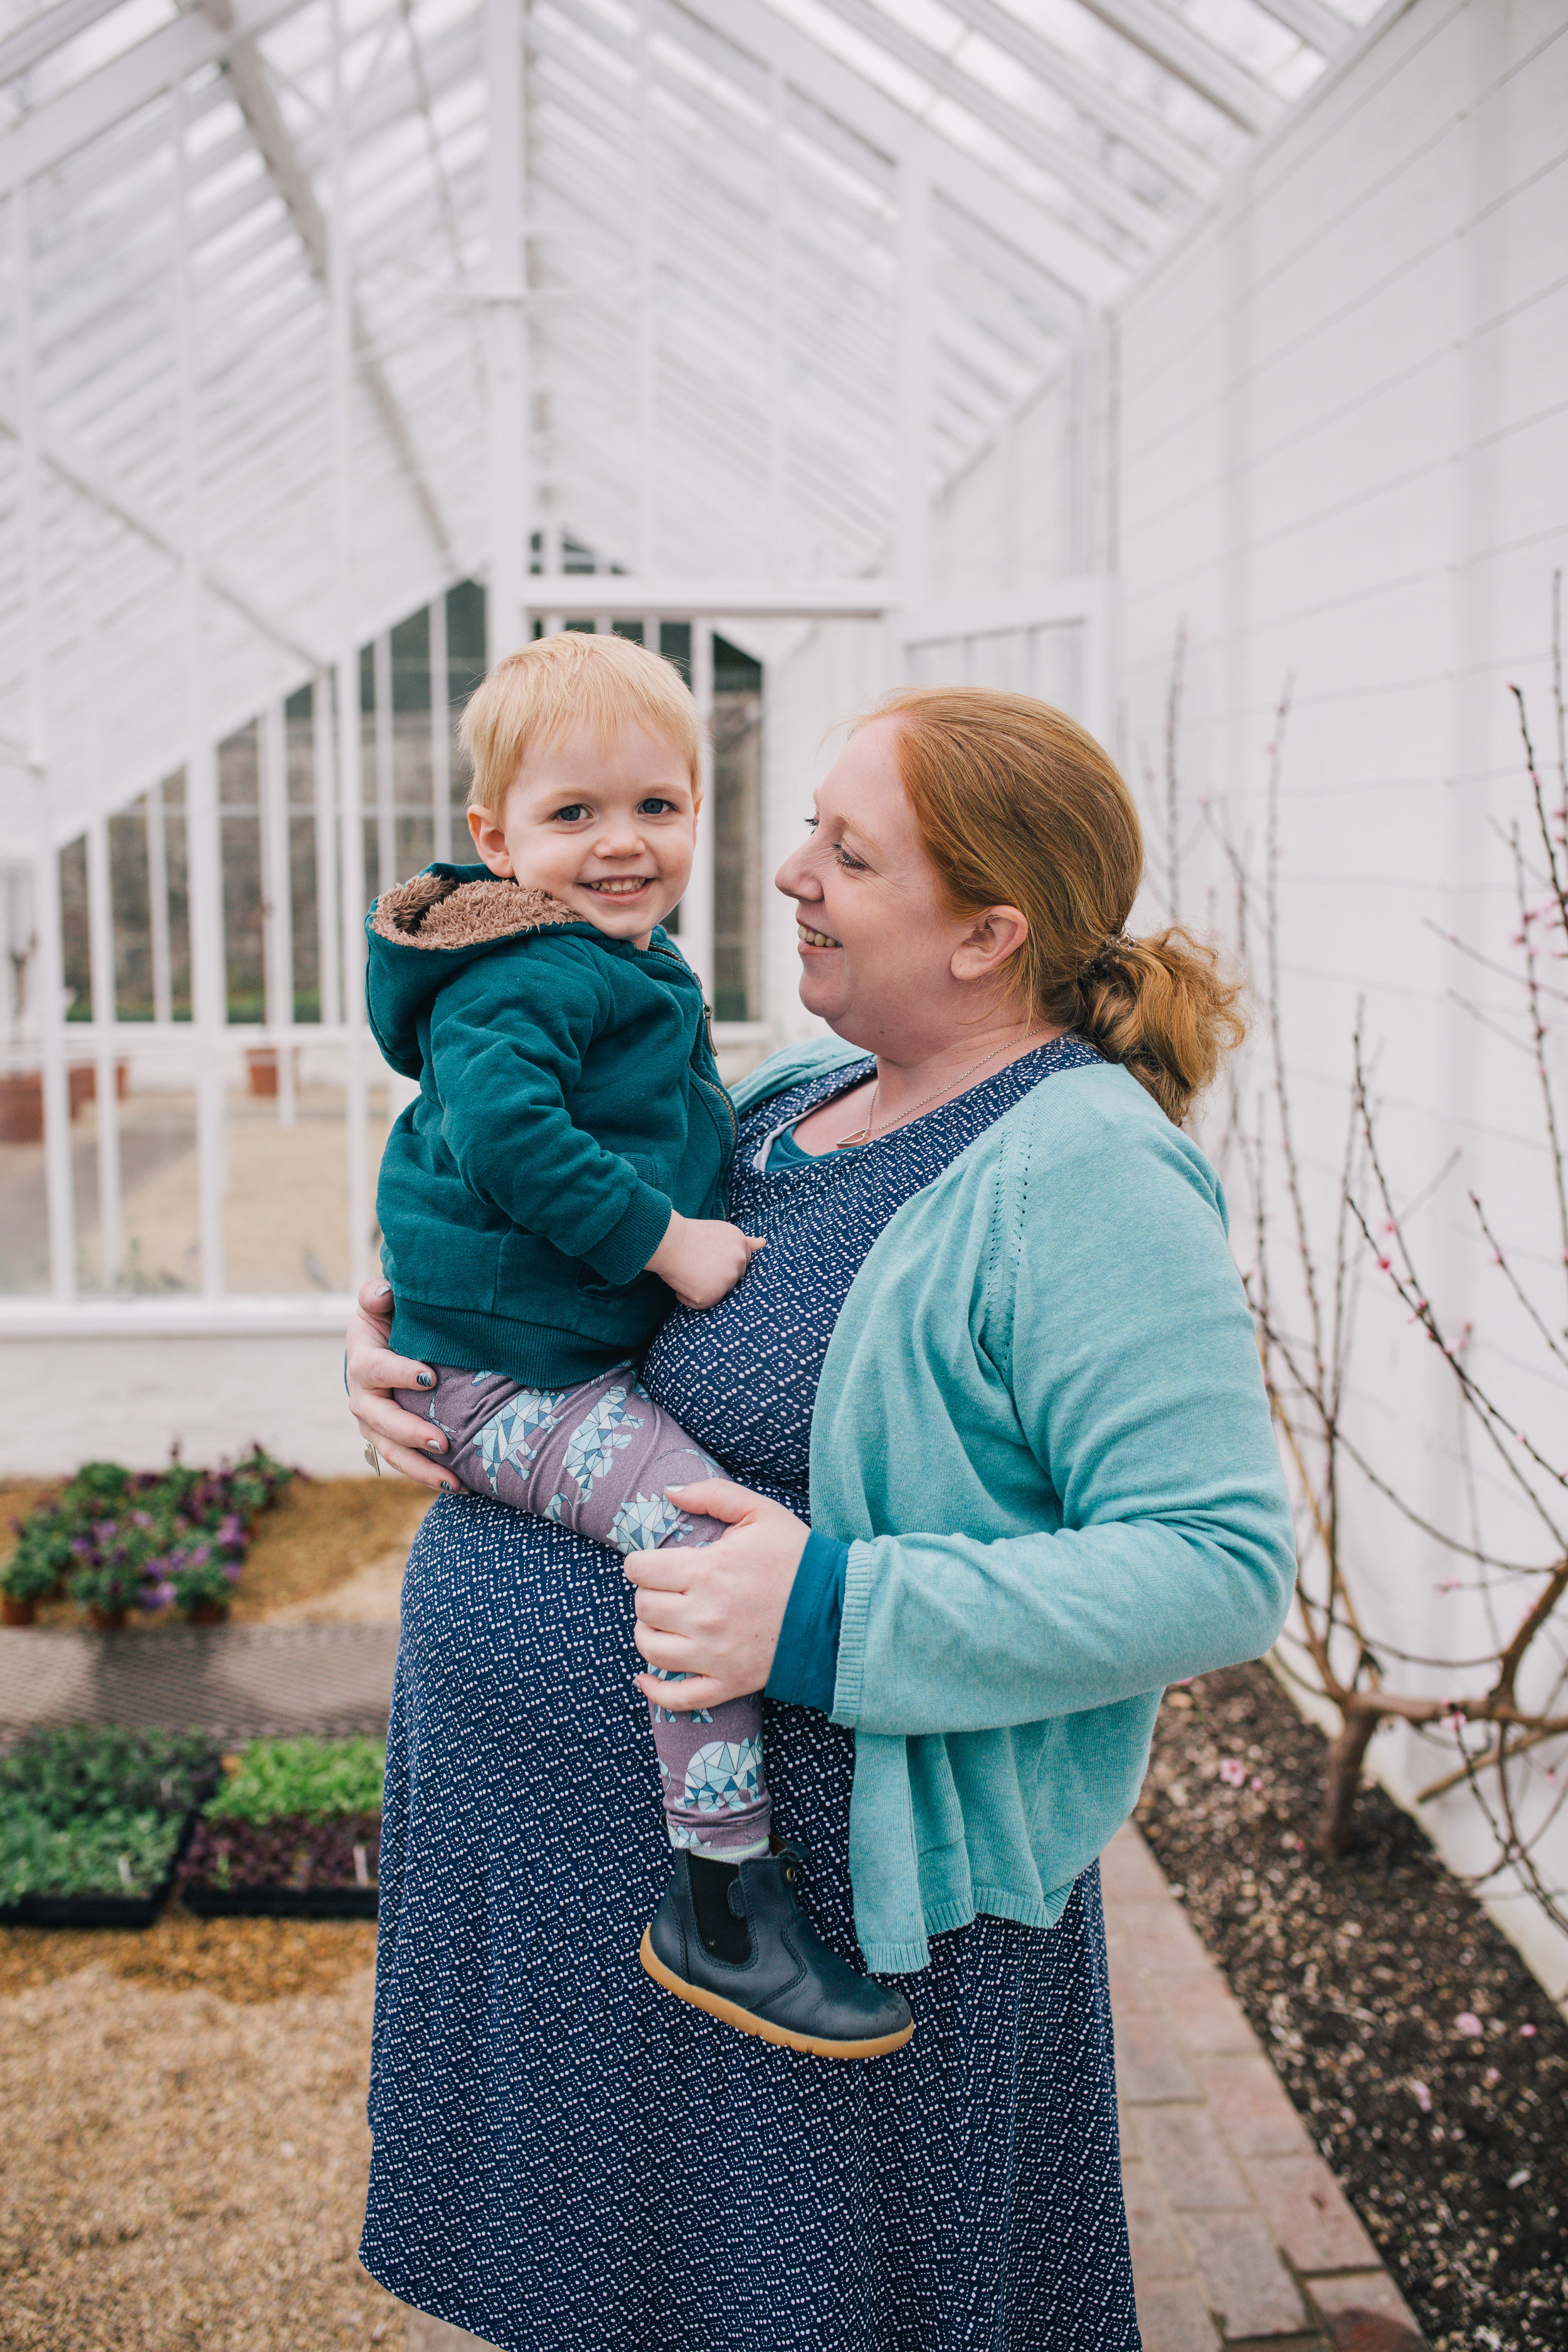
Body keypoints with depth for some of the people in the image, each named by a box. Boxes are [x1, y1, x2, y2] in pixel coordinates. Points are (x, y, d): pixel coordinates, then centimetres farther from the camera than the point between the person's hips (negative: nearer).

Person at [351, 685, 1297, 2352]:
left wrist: (837, 1619, -30)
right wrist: (399, 1349, 2)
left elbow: (1224, 1563, -24)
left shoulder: (1080, 1174, -19)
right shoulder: (789, 1097, 6)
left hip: (810, 1888, -7)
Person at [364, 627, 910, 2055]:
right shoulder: (523, 980, -18)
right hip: (508, 1371, -11)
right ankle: (722, 1908, -19)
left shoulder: (633, 969, 15)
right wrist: (664, 1239, -26)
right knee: (711, 1535, -27)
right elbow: (510, 1135, -31)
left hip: (599, 1344, 11)